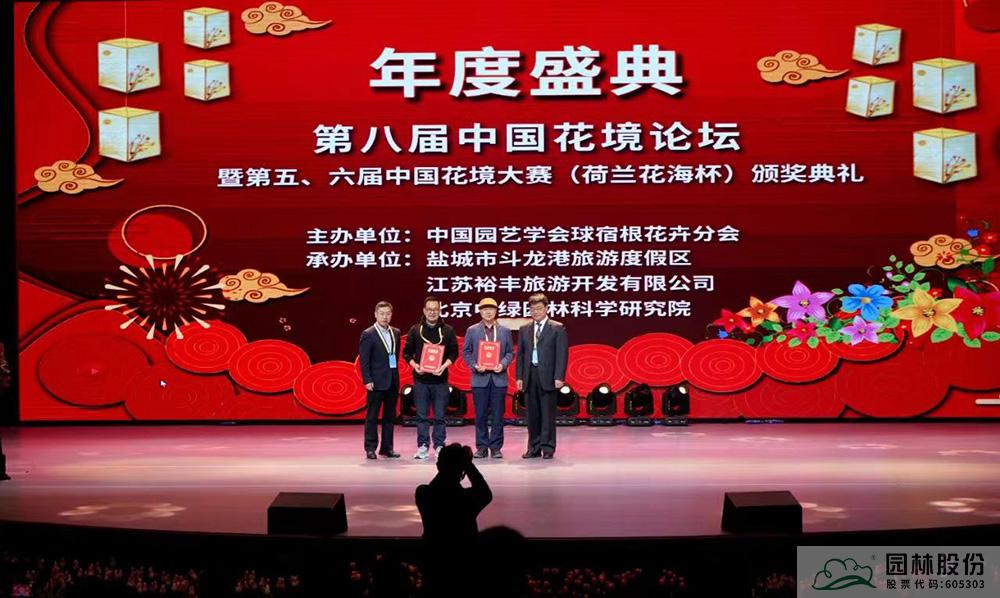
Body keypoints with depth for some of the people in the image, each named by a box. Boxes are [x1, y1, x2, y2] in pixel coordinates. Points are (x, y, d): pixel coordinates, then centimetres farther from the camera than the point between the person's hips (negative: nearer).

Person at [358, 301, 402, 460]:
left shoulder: (395, 333, 11)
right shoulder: (368, 334, -7)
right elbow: (364, 360, -9)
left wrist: (396, 374, 7)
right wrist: (367, 380, -15)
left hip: (393, 381, 6)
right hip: (377, 381, -6)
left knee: (390, 416, 9)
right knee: (372, 416, 0)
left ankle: (387, 448, 15)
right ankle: (370, 448, 4)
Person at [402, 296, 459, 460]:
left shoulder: (448, 331, 7)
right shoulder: (415, 330, 8)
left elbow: (454, 352, 4)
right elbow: (407, 352, 8)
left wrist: (444, 366, -13)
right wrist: (414, 365, -10)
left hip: (440, 379, 0)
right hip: (420, 379, 0)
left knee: (440, 416, 1)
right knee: (421, 416, 2)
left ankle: (439, 446, 8)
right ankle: (423, 447, 7)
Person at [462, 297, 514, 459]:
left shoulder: (504, 331, 9)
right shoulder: (472, 331, 6)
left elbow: (510, 352, 8)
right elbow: (466, 352, 6)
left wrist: (503, 364, -10)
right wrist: (474, 366, -10)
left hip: (499, 377, 1)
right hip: (480, 377, -1)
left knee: (498, 415, 1)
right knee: (481, 415, 2)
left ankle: (496, 447, 7)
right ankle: (481, 447, 8)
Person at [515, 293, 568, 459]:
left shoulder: (557, 329, 1)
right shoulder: (524, 329, 13)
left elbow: (562, 354, -4)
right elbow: (520, 354, 13)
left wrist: (559, 377, -12)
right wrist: (519, 377, 5)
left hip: (548, 376, -4)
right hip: (529, 376, 4)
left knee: (548, 413, -2)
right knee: (532, 414, 6)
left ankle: (548, 448, 4)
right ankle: (534, 448, 13)